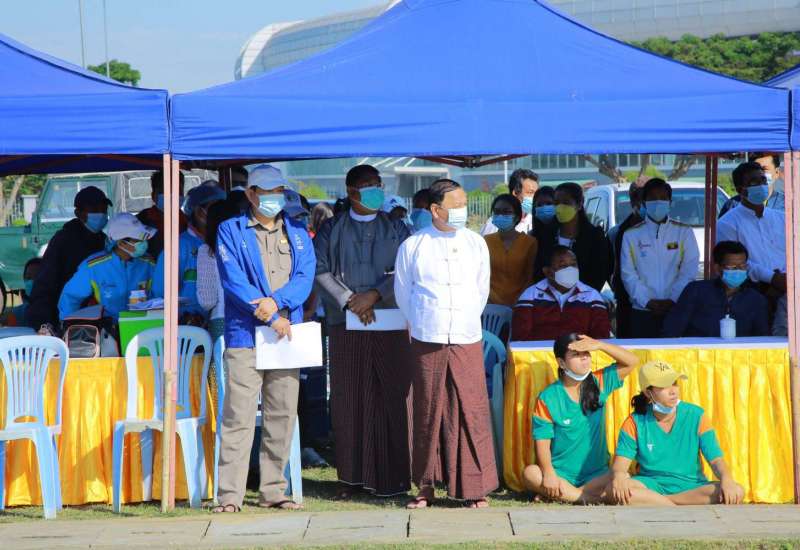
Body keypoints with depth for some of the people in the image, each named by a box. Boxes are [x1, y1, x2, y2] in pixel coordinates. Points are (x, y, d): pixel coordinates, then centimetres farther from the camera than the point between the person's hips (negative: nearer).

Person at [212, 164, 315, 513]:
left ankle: (273, 491, 13)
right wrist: (272, 317, -13)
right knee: (238, 417, -8)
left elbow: (305, 277, 4)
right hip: (245, 336, -4)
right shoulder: (231, 231, 5)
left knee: (282, 417, 5)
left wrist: (277, 301, -15)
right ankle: (230, 496, -8)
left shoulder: (297, 232, 16)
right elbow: (233, 280, -6)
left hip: (287, 335, 4)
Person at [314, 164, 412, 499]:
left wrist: (374, 295, -10)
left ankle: (390, 477, -1)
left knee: (390, 399, -4)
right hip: (346, 326, 0)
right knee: (348, 401, -1)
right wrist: (350, 300, -10)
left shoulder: (395, 229, 11)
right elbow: (320, 270, 1)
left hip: (390, 324, 0)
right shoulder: (332, 230, 11)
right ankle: (350, 477, 3)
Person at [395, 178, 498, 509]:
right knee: (427, 413, 3)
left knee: (472, 412, -4)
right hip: (426, 343, -1)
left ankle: (475, 488, 1)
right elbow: (402, 292, 13)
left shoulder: (475, 244, 8)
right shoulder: (412, 247, 1)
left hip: (467, 341, 1)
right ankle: (426, 486, 12)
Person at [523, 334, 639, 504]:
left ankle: (565, 494, -19)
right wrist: (549, 474, -24)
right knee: (530, 474, -32)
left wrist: (600, 345, -15)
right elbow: (542, 441, -8)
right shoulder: (548, 398, -4)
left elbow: (632, 362, -3)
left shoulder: (599, 384, 4)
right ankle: (589, 497, -23)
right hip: (561, 474, -1)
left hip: (597, 473, 2)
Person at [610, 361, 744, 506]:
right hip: (651, 486, -1)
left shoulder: (696, 416, 0)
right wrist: (619, 475, -32)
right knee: (613, 490, -33)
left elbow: (715, 459, -5)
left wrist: (727, 480, -28)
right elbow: (620, 463, -5)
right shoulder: (635, 423, 0)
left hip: (691, 487, 1)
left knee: (737, 492, -29)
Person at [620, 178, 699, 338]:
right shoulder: (631, 235, 9)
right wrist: (648, 302, -10)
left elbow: (689, 271, 0)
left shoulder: (684, 232, 9)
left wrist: (672, 300, -12)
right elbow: (628, 275, 2)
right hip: (642, 313, 0)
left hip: (677, 310, 0)